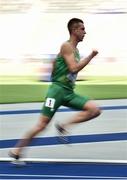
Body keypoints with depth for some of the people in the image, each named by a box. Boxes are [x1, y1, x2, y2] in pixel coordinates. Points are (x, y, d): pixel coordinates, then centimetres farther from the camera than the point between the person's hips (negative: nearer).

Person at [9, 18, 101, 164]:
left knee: (94, 110, -8)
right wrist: (91, 56, -15)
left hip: (68, 92, 8)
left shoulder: (75, 50, 16)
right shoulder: (66, 46, -10)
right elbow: (74, 68, -20)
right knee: (42, 124, -9)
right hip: (58, 90, -8)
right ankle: (16, 152, 0)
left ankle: (64, 126, -5)